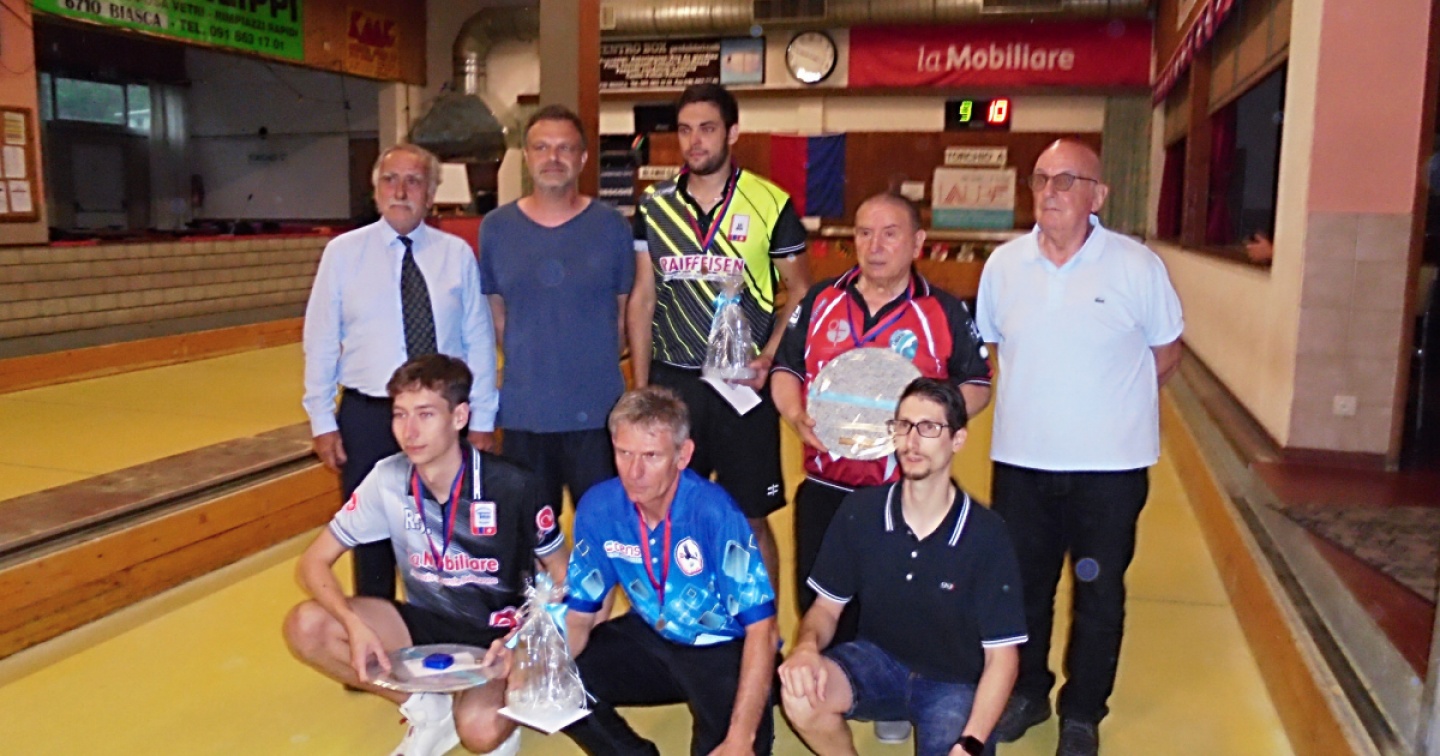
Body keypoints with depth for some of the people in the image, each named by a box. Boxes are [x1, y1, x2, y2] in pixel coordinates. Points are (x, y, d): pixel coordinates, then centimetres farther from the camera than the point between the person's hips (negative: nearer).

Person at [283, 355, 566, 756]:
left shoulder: (512, 487, -21)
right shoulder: (387, 480, -12)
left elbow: (564, 578, -8)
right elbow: (314, 562, -7)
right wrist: (355, 625, -27)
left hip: (496, 634, -4)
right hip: (427, 624, 4)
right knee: (306, 627, -16)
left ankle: (502, 713, 7)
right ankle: (428, 708, 0)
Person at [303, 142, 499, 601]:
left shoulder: (457, 254, 1)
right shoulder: (343, 253, -1)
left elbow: (478, 340, 1)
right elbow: (321, 342, 1)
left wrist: (482, 418, 1)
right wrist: (322, 421, 0)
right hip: (367, 417, 0)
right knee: (371, 538, 10)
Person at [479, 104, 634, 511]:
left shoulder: (611, 226, -1)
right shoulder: (496, 227, 2)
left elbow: (623, 311, 6)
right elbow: (496, 312, 10)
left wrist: (598, 369, 4)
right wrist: (526, 366, 6)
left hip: (597, 412, -1)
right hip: (523, 412, 2)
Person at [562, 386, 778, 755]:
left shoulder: (715, 512, -27)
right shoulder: (598, 507, -15)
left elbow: (761, 628, -26)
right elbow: (581, 613, -4)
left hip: (724, 649, -4)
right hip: (651, 638, 5)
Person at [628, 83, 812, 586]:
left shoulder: (770, 203, -4)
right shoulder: (654, 205, 5)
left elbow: (799, 292, 1)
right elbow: (642, 299, 9)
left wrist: (768, 360, -12)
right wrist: (640, 385, 5)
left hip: (742, 385, -3)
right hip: (670, 382, 3)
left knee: (751, 521, 5)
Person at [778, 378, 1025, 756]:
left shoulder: (986, 533, -17)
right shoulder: (860, 510, -10)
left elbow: (1001, 655, -13)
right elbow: (827, 606, -1)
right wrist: (808, 646, -25)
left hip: (954, 682, -1)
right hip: (877, 661, 2)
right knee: (799, 693, -28)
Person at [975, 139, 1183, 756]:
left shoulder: (1137, 266, -10)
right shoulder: (1003, 263, -2)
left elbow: (1166, 351, 2)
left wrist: (1114, 402, 0)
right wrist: (1036, 398, 7)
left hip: (1110, 466, -2)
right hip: (1020, 460, 3)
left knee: (1099, 595, 11)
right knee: (1022, 586, 16)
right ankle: (1026, 692, 38)